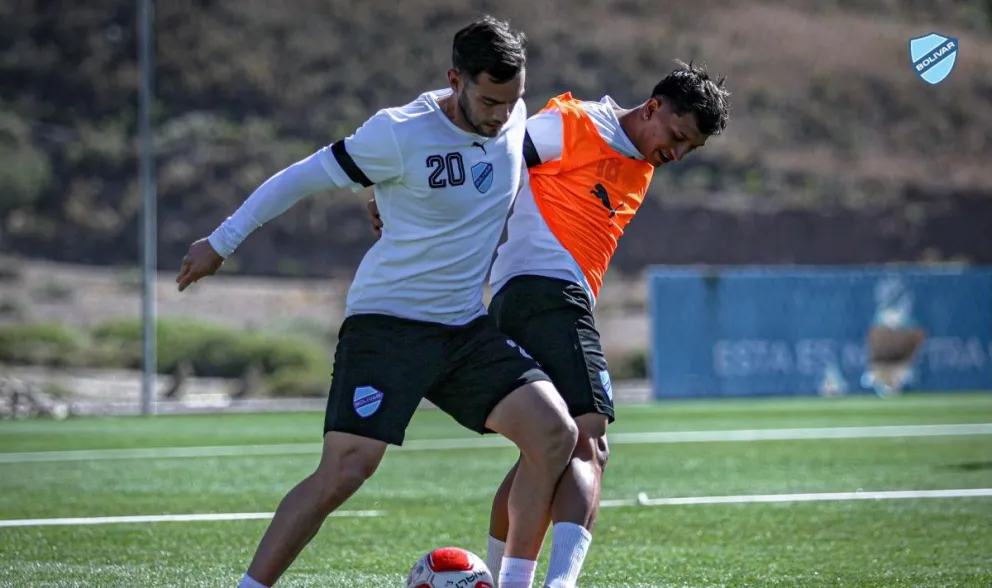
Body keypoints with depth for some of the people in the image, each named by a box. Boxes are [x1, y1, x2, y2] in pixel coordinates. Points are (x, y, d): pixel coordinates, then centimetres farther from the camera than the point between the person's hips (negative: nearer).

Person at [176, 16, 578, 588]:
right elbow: (302, 177, -6)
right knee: (344, 472, -17)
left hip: (467, 327, 6)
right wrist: (221, 242, -1)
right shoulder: (400, 134, -16)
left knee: (556, 433, -13)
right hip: (386, 322, -5)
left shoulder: (515, 119, 1)